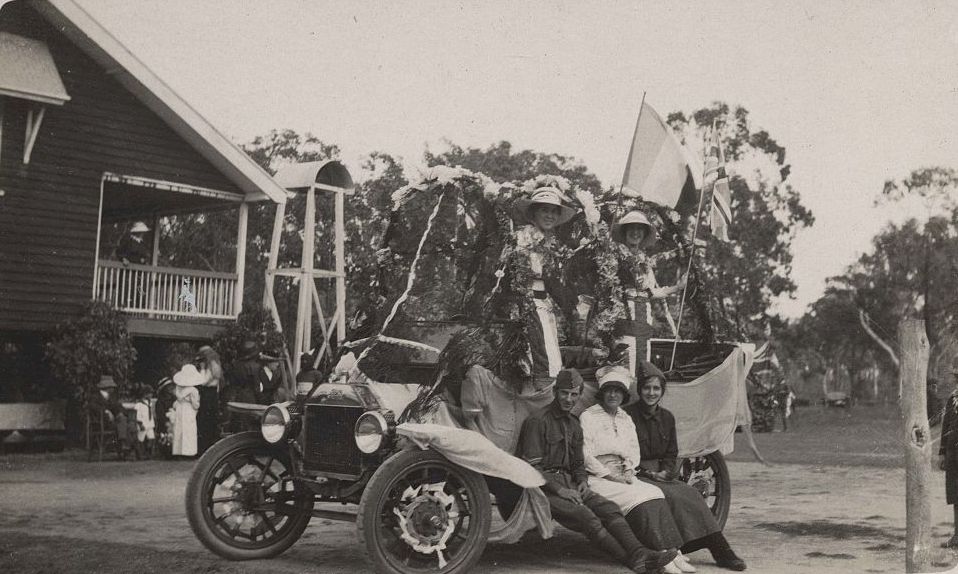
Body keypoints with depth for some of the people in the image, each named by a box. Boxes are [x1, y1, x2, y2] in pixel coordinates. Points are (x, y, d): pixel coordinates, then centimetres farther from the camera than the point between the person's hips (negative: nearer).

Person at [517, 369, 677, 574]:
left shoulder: (574, 424, 19)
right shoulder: (537, 421, -7)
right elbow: (531, 466, -12)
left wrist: (582, 481, 3)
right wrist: (560, 489, -19)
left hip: (568, 484, 7)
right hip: (543, 486, -7)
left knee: (608, 507, -18)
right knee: (584, 515, -29)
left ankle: (639, 553, -35)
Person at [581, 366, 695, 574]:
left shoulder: (625, 419, 20)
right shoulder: (588, 417, -1)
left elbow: (635, 451, 17)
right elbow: (585, 455, -9)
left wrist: (628, 469, -3)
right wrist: (609, 475, -14)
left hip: (623, 476, 6)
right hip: (597, 478, -6)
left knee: (655, 494, -19)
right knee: (637, 498, -27)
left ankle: (673, 551, -26)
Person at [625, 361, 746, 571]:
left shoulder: (667, 417, 14)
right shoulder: (628, 415, -6)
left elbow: (671, 454, 16)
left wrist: (664, 471, -4)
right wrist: (648, 472, -14)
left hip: (661, 474, 5)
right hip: (637, 475, -5)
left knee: (691, 494, -19)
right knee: (672, 496, -28)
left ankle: (720, 550, -22)